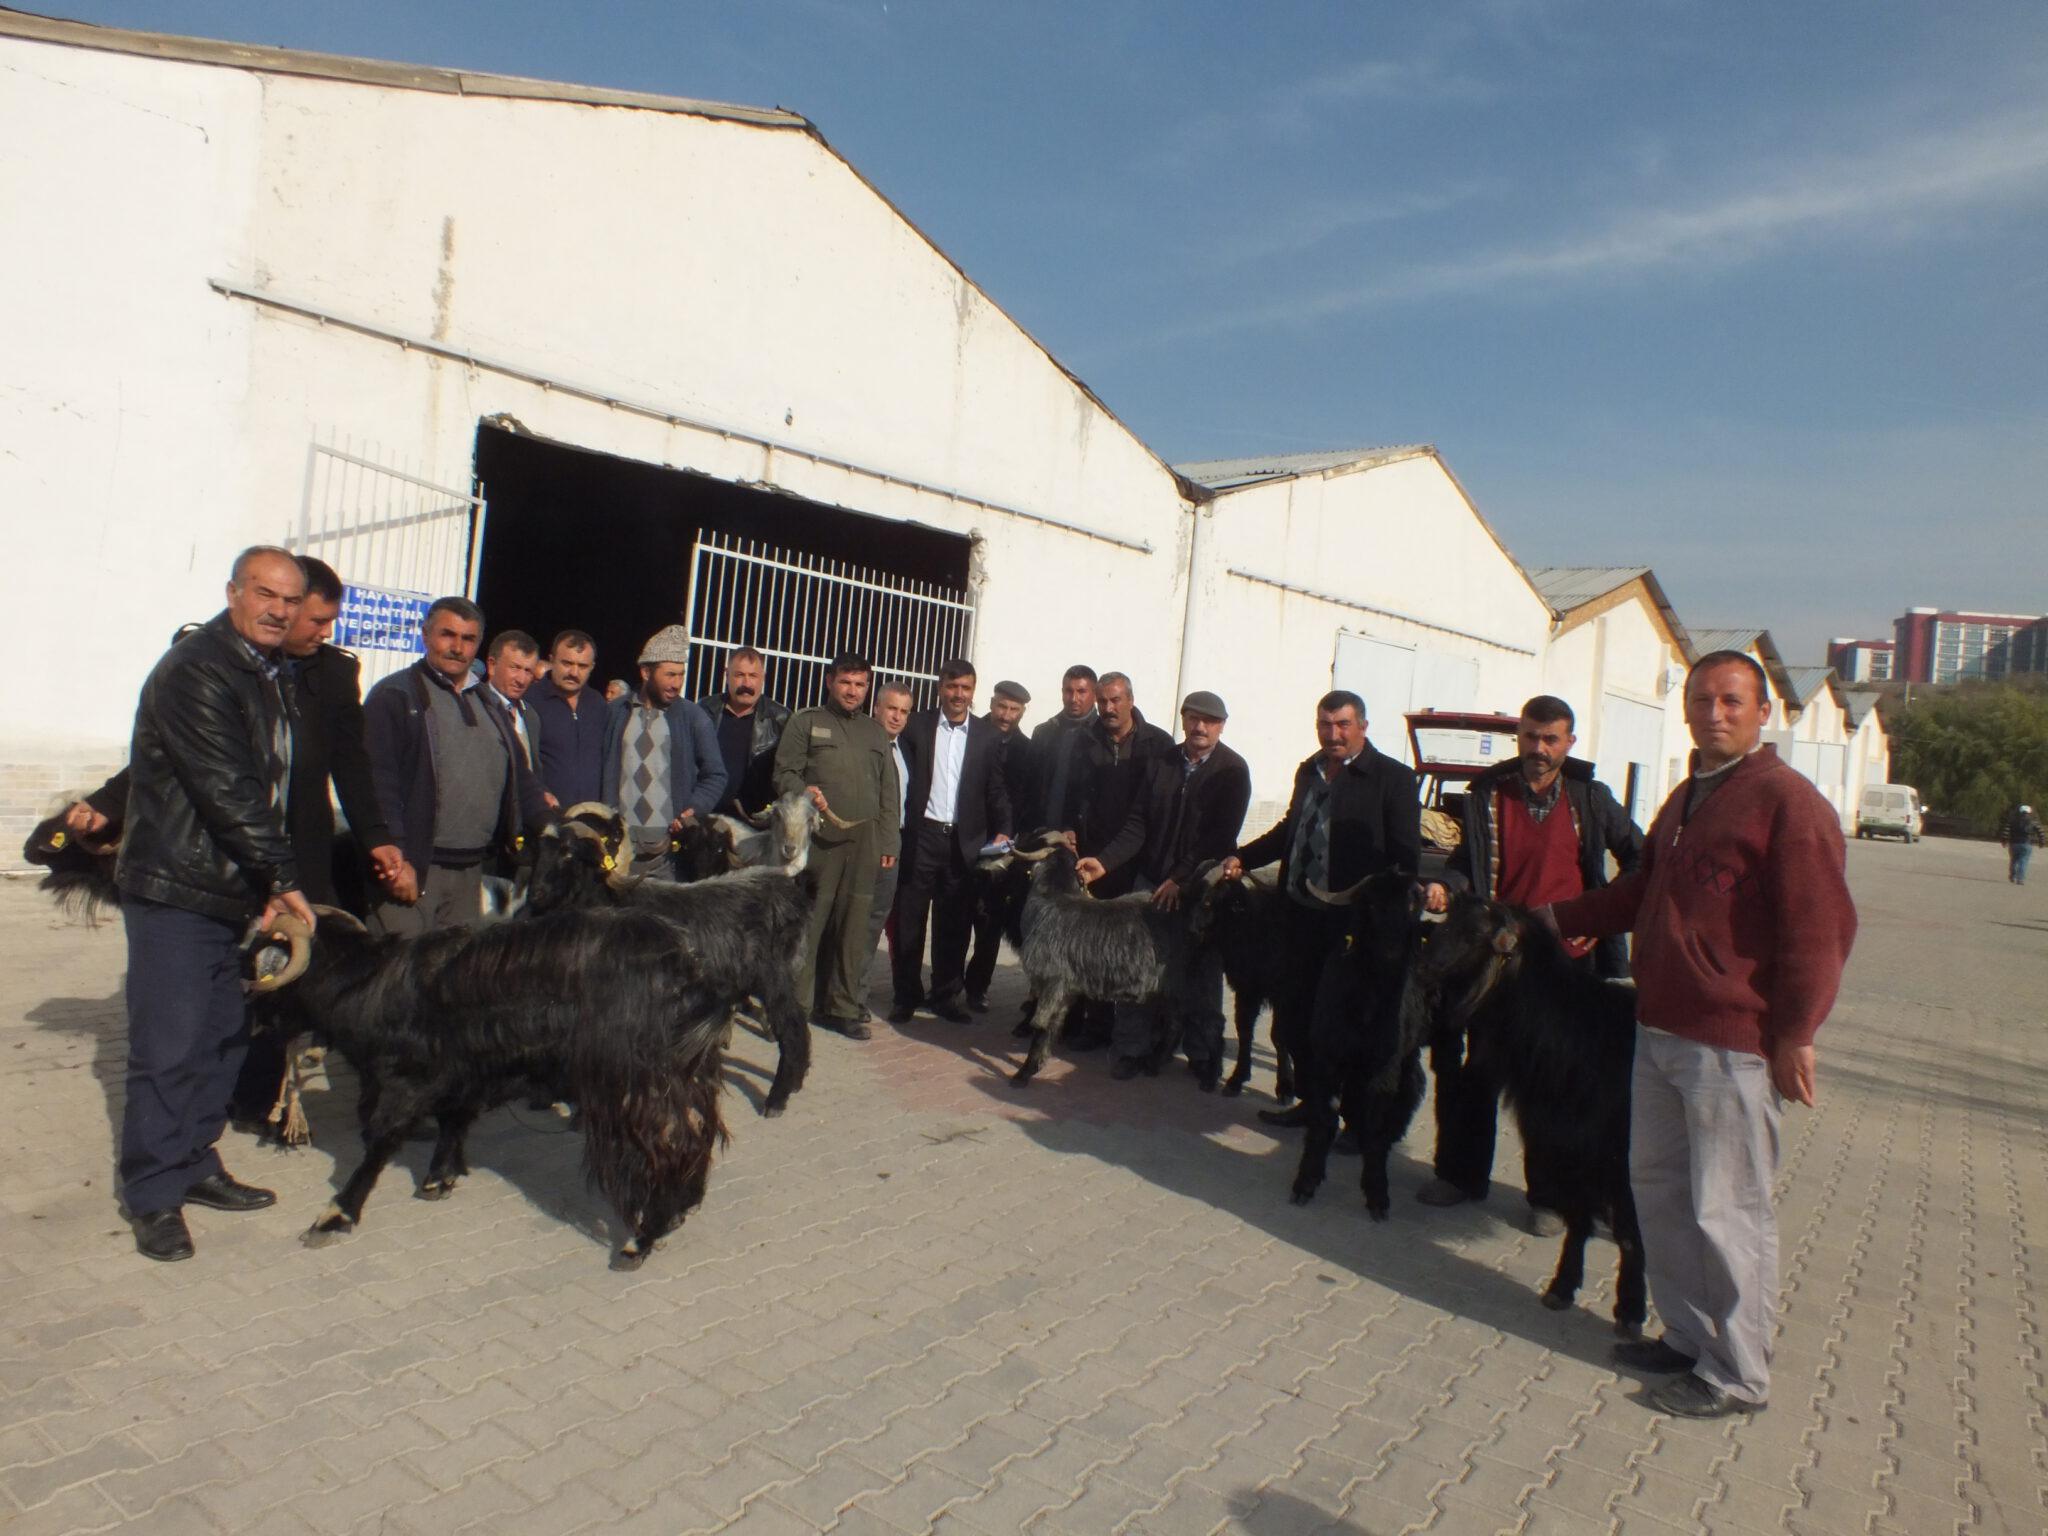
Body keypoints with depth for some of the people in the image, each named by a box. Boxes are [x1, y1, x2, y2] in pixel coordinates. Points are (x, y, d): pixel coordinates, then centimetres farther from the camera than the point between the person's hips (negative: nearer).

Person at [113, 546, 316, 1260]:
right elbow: (228, 791, -19)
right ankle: (154, 1195, 9)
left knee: (223, 1037, 13)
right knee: (169, 1047, -3)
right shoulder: (195, 671, -14)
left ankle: (194, 1165, 25)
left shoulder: (271, 677, 13)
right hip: (176, 890, -8)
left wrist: (272, 884, 7)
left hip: (236, 892, 8)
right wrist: (284, 879, -15)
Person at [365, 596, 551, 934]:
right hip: (411, 868, -6)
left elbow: (521, 779, 17)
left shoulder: (489, 707, 18)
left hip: (472, 873, 6)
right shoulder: (394, 696, -2)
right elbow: (378, 782, -11)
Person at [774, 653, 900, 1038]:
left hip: (864, 843, 4)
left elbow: (888, 792, 19)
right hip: (818, 839, -3)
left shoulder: (875, 731, 20)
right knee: (807, 923, -6)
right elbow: (784, 773, 1)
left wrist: (889, 842, 13)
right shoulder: (805, 722, 9)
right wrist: (804, 793, -20)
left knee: (853, 927, 4)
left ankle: (843, 1007, 13)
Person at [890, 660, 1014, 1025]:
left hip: (964, 840, 1)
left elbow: (996, 790, 6)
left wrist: (1001, 831, -6)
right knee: (910, 919, 5)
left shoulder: (988, 736, 7)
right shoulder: (916, 725, 3)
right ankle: (907, 996, 16)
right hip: (921, 835, -1)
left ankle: (945, 995, 20)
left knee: (953, 923, 8)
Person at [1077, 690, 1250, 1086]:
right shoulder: (1158, 763, 6)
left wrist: (1181, 880, -16)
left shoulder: (1232, 771, -4)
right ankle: (1133, 1050, 12)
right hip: (1151, 881, 3)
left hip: (1201, 890, -2)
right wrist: (1105, 861, -12)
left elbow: (1221, 836, -11)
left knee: (1202, 978, 6)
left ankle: (1203, 1057, 20)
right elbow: (1138, 825, 3)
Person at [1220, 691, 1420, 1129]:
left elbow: (1406, 858, -11)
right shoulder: (1308, 771, 11)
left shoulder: (1392, 778, -8)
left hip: (1355, 923, -6)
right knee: (1294, 1015, 14)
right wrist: (1242, 858, 11)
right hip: (1302, 916, 6)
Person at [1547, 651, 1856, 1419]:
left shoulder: (1786, 800, -12)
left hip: (1733, 1045, -9)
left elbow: (1817, 928, -16)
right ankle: (1688, 1336, 33)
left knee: (1726, 1209, 1)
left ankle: (1737, 1376, 18)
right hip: (1659, 1032, 9)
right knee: (1658, 1185, 17)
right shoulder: (1685, 798, 16)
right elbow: (1642, 891, 26)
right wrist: (1558, 918, 24)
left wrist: (1794, 1035, -17)